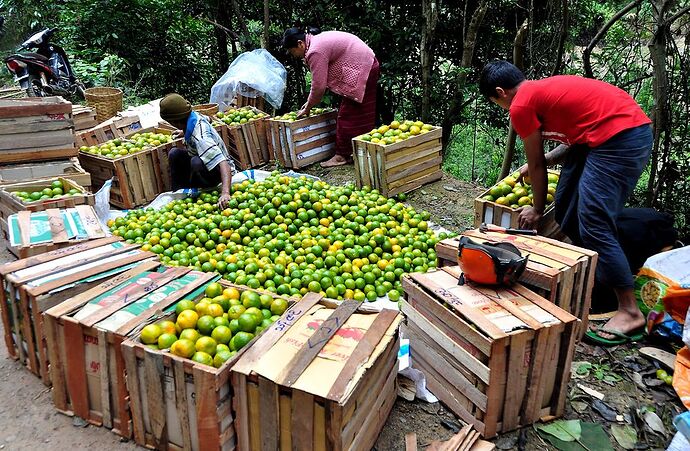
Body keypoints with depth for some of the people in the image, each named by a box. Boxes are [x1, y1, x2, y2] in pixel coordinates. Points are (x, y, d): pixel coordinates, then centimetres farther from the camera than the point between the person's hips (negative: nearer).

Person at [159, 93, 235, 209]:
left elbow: (223, 162, -47)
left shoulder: (200, 137, -35)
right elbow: (206, 119, 18)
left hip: (219, 171, -9)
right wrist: (185, 131, 17)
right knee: (174, 153, -3)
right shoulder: (195, 116, -10)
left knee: (197, 162, -36)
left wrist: (225, 193, -58)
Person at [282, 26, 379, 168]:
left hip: (361, 70, -10)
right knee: (360, 114, 14)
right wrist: (310, 102, 13)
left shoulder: (315, 51, -20)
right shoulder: (317, 40, 12)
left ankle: (342, 156, 1)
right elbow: (321, 80, 15)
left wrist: (307, 109, -5)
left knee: (348, 114, -5)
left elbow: (319, 87, -19)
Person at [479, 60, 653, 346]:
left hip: (620, 139, -10)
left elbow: (536, 165, 3)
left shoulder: (520, 106, -5)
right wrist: (543, 161, 27)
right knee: (566, 210, 14)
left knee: (594, 224, -9)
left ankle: (630, 313, -3)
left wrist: (537, 210, 16)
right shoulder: (544, 89, 20)